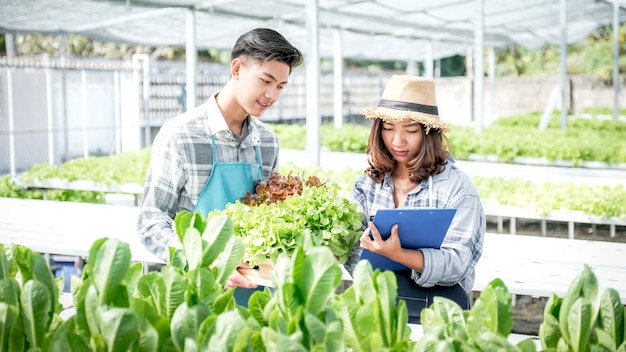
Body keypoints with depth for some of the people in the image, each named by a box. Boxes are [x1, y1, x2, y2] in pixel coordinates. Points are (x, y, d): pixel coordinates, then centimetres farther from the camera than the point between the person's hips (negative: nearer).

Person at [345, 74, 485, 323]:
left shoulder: (457, 187, -3)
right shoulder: (366, 185, 11)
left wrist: (398, 255, -26)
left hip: (437, 310, -3)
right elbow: (352, 255, 5)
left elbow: (457, 264, -11)